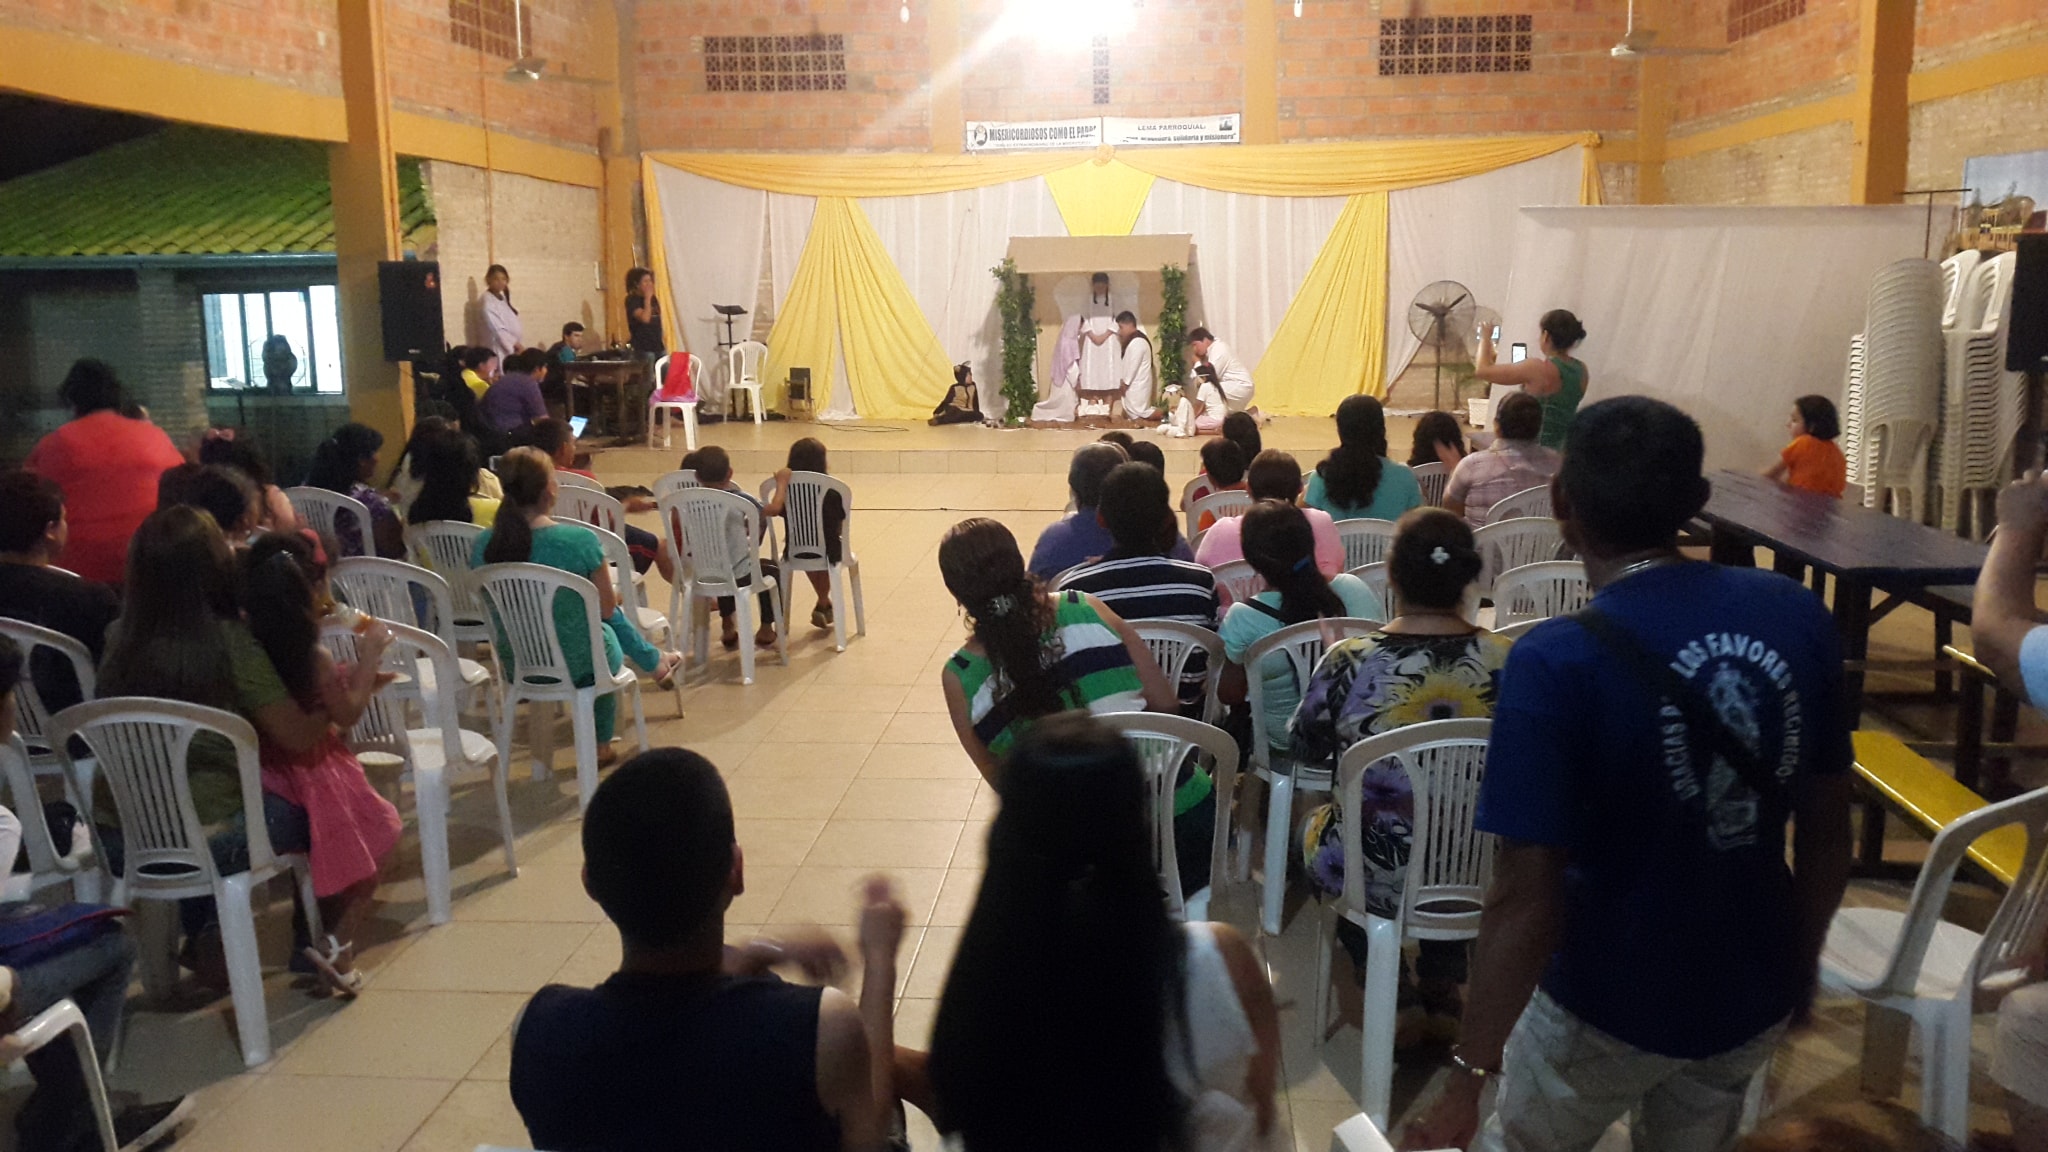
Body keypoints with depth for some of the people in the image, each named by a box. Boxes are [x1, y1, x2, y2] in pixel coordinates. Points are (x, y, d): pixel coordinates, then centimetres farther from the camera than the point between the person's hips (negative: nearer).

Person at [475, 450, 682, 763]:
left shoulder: (484, 545, -14)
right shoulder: (579, 541, -27)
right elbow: (607, 607, -14)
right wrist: (614, 593, 8)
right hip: (578, 666, -4)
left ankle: (654, 661, 57)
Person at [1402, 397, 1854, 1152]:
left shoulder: (1558, 663, -26)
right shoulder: (1799, 618, -11)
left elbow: (1525, 900, -26)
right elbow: (1828, 831, 0)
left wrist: (1471, 1073, -16)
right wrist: (1800, 966, 16)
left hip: (1613, 1003, -5)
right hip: (1756, 992, 5)